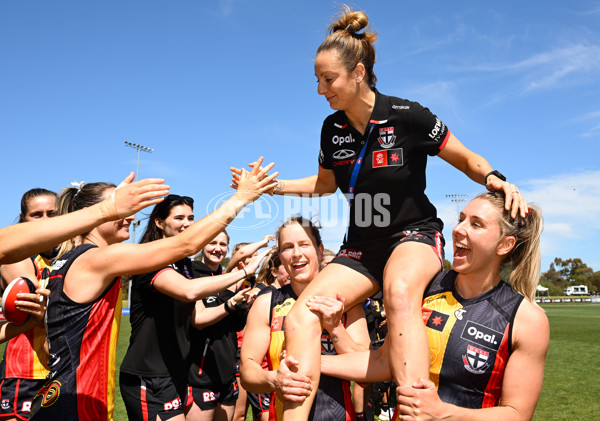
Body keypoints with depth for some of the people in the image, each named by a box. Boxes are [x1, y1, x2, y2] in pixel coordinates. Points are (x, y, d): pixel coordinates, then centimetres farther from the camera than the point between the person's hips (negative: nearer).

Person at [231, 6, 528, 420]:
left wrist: (495, 179, -23)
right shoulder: (332, 129, 2)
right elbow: (324, 184, 19)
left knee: (399, 291, -42)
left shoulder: (407, 116, -12)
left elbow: (467, 159, -1)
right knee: (300, 318, -18)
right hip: (361, 247, 5)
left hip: (415, 235, -5)